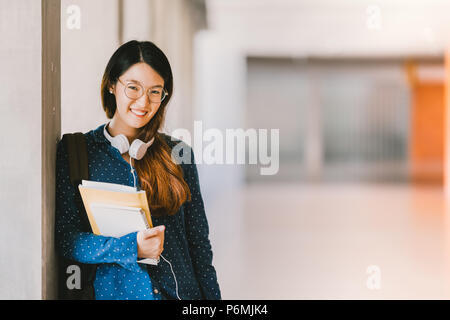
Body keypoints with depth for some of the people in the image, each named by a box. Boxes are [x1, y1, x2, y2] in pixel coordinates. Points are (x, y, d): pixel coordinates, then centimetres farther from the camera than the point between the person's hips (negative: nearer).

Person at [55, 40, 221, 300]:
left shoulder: (178, 153, 9)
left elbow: (199, 240, 11)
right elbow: (64, 237, -4)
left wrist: (212, 297, 5)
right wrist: (131, 248, -16)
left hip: (181, 291, 1)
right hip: (112, 291, -1)